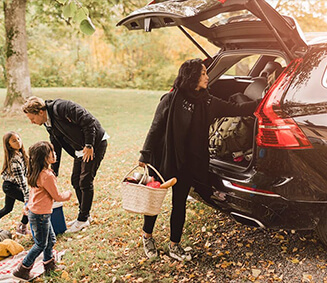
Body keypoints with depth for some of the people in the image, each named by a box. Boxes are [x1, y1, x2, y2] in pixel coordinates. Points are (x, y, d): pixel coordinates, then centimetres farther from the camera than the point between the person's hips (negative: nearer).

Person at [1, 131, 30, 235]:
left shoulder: (19, 153, -1)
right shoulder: (15, 159, -29)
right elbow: (21, 179, -30)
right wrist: (27, 196, -28)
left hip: (10, 185, 9)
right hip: (10, 186, -9)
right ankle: (22, 227, -2)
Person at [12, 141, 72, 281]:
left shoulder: (37, 173, 2)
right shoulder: (47, 175, -27)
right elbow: (57, 196, -17)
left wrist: (29, 205, 26)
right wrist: (68, 194, 1)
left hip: (35, 211, 9)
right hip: (40, 215, -9)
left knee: (51, 238, 20)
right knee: (41, 244, 7)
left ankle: (49, 264, 35)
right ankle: (23, 269, 17)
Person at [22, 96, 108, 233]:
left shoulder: (62, 108, -23)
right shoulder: (48, 123, 6)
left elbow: (89, 121, -26)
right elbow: (55, 148, 14)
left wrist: (89, 145, -21)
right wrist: (53, 172, 14)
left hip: (95, 143, -9)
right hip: (80, 149, 9)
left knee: (85, 181, -6)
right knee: (76, 181, 11)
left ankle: (83, 219, 7)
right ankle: (84, 216, 26)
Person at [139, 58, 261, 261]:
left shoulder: (207, 102, 4)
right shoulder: (171, 100, -11)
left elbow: (235, 109, 5)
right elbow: (155, 128, -9)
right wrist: (145, 156, -8)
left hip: (188, 163, 4)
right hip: (163, 160, -4)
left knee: (180, 204, 11)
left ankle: (175, 246, 25)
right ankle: (147, 236, 34)